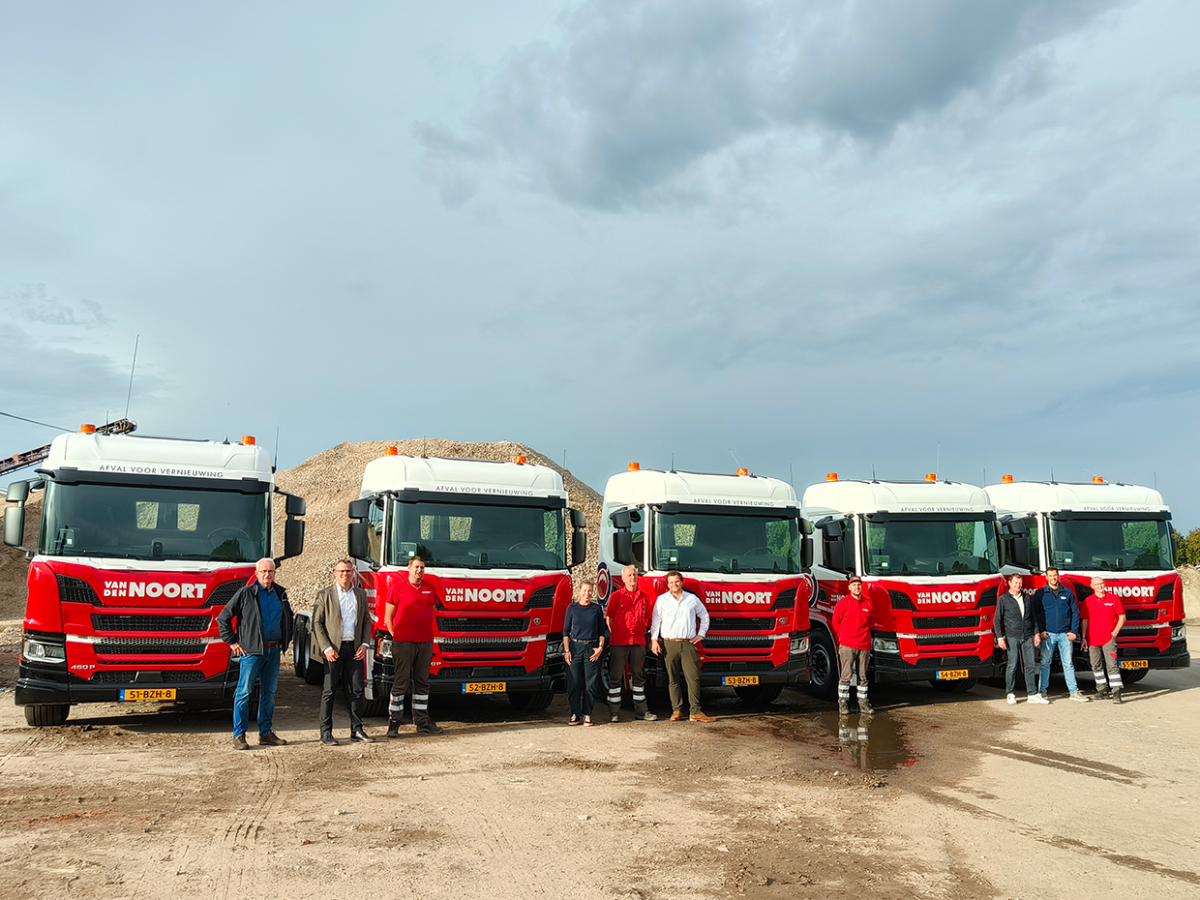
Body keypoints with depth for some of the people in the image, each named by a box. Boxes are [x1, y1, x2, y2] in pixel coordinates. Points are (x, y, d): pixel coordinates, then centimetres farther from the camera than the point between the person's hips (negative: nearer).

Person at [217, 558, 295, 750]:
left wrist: (285, 641, 18)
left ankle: (266, 732, 18)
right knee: (244, 692, -3)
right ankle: (239, 735, 4)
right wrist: (232, 642, -4)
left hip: (274, 651, 5)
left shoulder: (280, 593, 10)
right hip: (251, 651, -5)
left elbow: (288, 617, 26)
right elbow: (223, 618, -2)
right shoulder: (245, 593, -5)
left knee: (269, 692, 10)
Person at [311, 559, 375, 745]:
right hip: (333, 649, -4)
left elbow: (366, 621, 15)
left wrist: (365, 644, 2)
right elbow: (317, 623, -4)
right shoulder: (325, 594, -1)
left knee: (356, 690, 5)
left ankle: (357, 730, 13)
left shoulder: (360, 594, 11)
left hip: (354, 648, 4)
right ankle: (326, 732, 7)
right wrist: (327, 648, -12)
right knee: (329, 691, 0)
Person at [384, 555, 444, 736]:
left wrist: (430, 636, 11)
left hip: (425, 642, 5)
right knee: (400, 683, -2)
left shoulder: (429, 588, 13)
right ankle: (394, 722, 5)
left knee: (422, 683, 10)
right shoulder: (398, 587, -2)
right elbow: (388, 616, 0)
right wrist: (396, 637, -4)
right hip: (403, 642, -5)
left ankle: (422, 722, 17)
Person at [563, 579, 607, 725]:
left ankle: (587, 714, 9)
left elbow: (601, 631, 11)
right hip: (575, 647, 0)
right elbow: (566, 631, 6)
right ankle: (575, 714, 8)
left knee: (591, 683, 0)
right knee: (574, 683, -2)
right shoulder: (572, 608, 5)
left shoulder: (597, 609, 7)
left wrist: (600, 647, -2)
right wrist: (566, 650, -3)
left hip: (592, 648, 0)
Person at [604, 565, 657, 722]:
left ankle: (641, 711, 18)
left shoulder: (645, 597, 9)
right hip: (618, 642, -3)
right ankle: (614, 713, 7)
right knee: (615, 677, 1)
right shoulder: (616, 596, -1)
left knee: (639, 677, 10)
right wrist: (614, 634, 0)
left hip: (638, 641, 4)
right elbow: (608, 618, 3)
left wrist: (642, 633, 11)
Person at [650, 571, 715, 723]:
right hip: (669, 644, 0)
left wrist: (701, 634, 12)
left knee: (694, 677, -6)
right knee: (673, 679, 2)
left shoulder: (692, 599, 11)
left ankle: (695, 712, -4)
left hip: (688, 644, 1)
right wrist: (654, 639, -2)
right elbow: (655, 620, 7)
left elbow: (704, 616, 21)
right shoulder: (661, 600, 8)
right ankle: (677, 710, 10)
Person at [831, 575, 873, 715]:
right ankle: (843, 702, 2)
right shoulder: (843, 603, -2)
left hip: (864, 645, 4)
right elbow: (835, 622, 6)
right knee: (846, 675, -4)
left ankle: (863, 703, 14)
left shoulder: (868, 602, 9)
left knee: (863, 676, 8)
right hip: (847, 645, -4)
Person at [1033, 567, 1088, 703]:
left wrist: (1074, 631, 1)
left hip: (1065, 634, 1)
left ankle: (1074, 691, 8)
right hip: (1048, 634, -1)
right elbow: (1034, 614, 5)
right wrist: (1040, 631, -4)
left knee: (1068, 663, 3)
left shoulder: (1068, 592, 8)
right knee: (1045, 663, 1)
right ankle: (1042, 690, 7)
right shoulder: (1040, 593, 5)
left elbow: (1075, 612, 10)